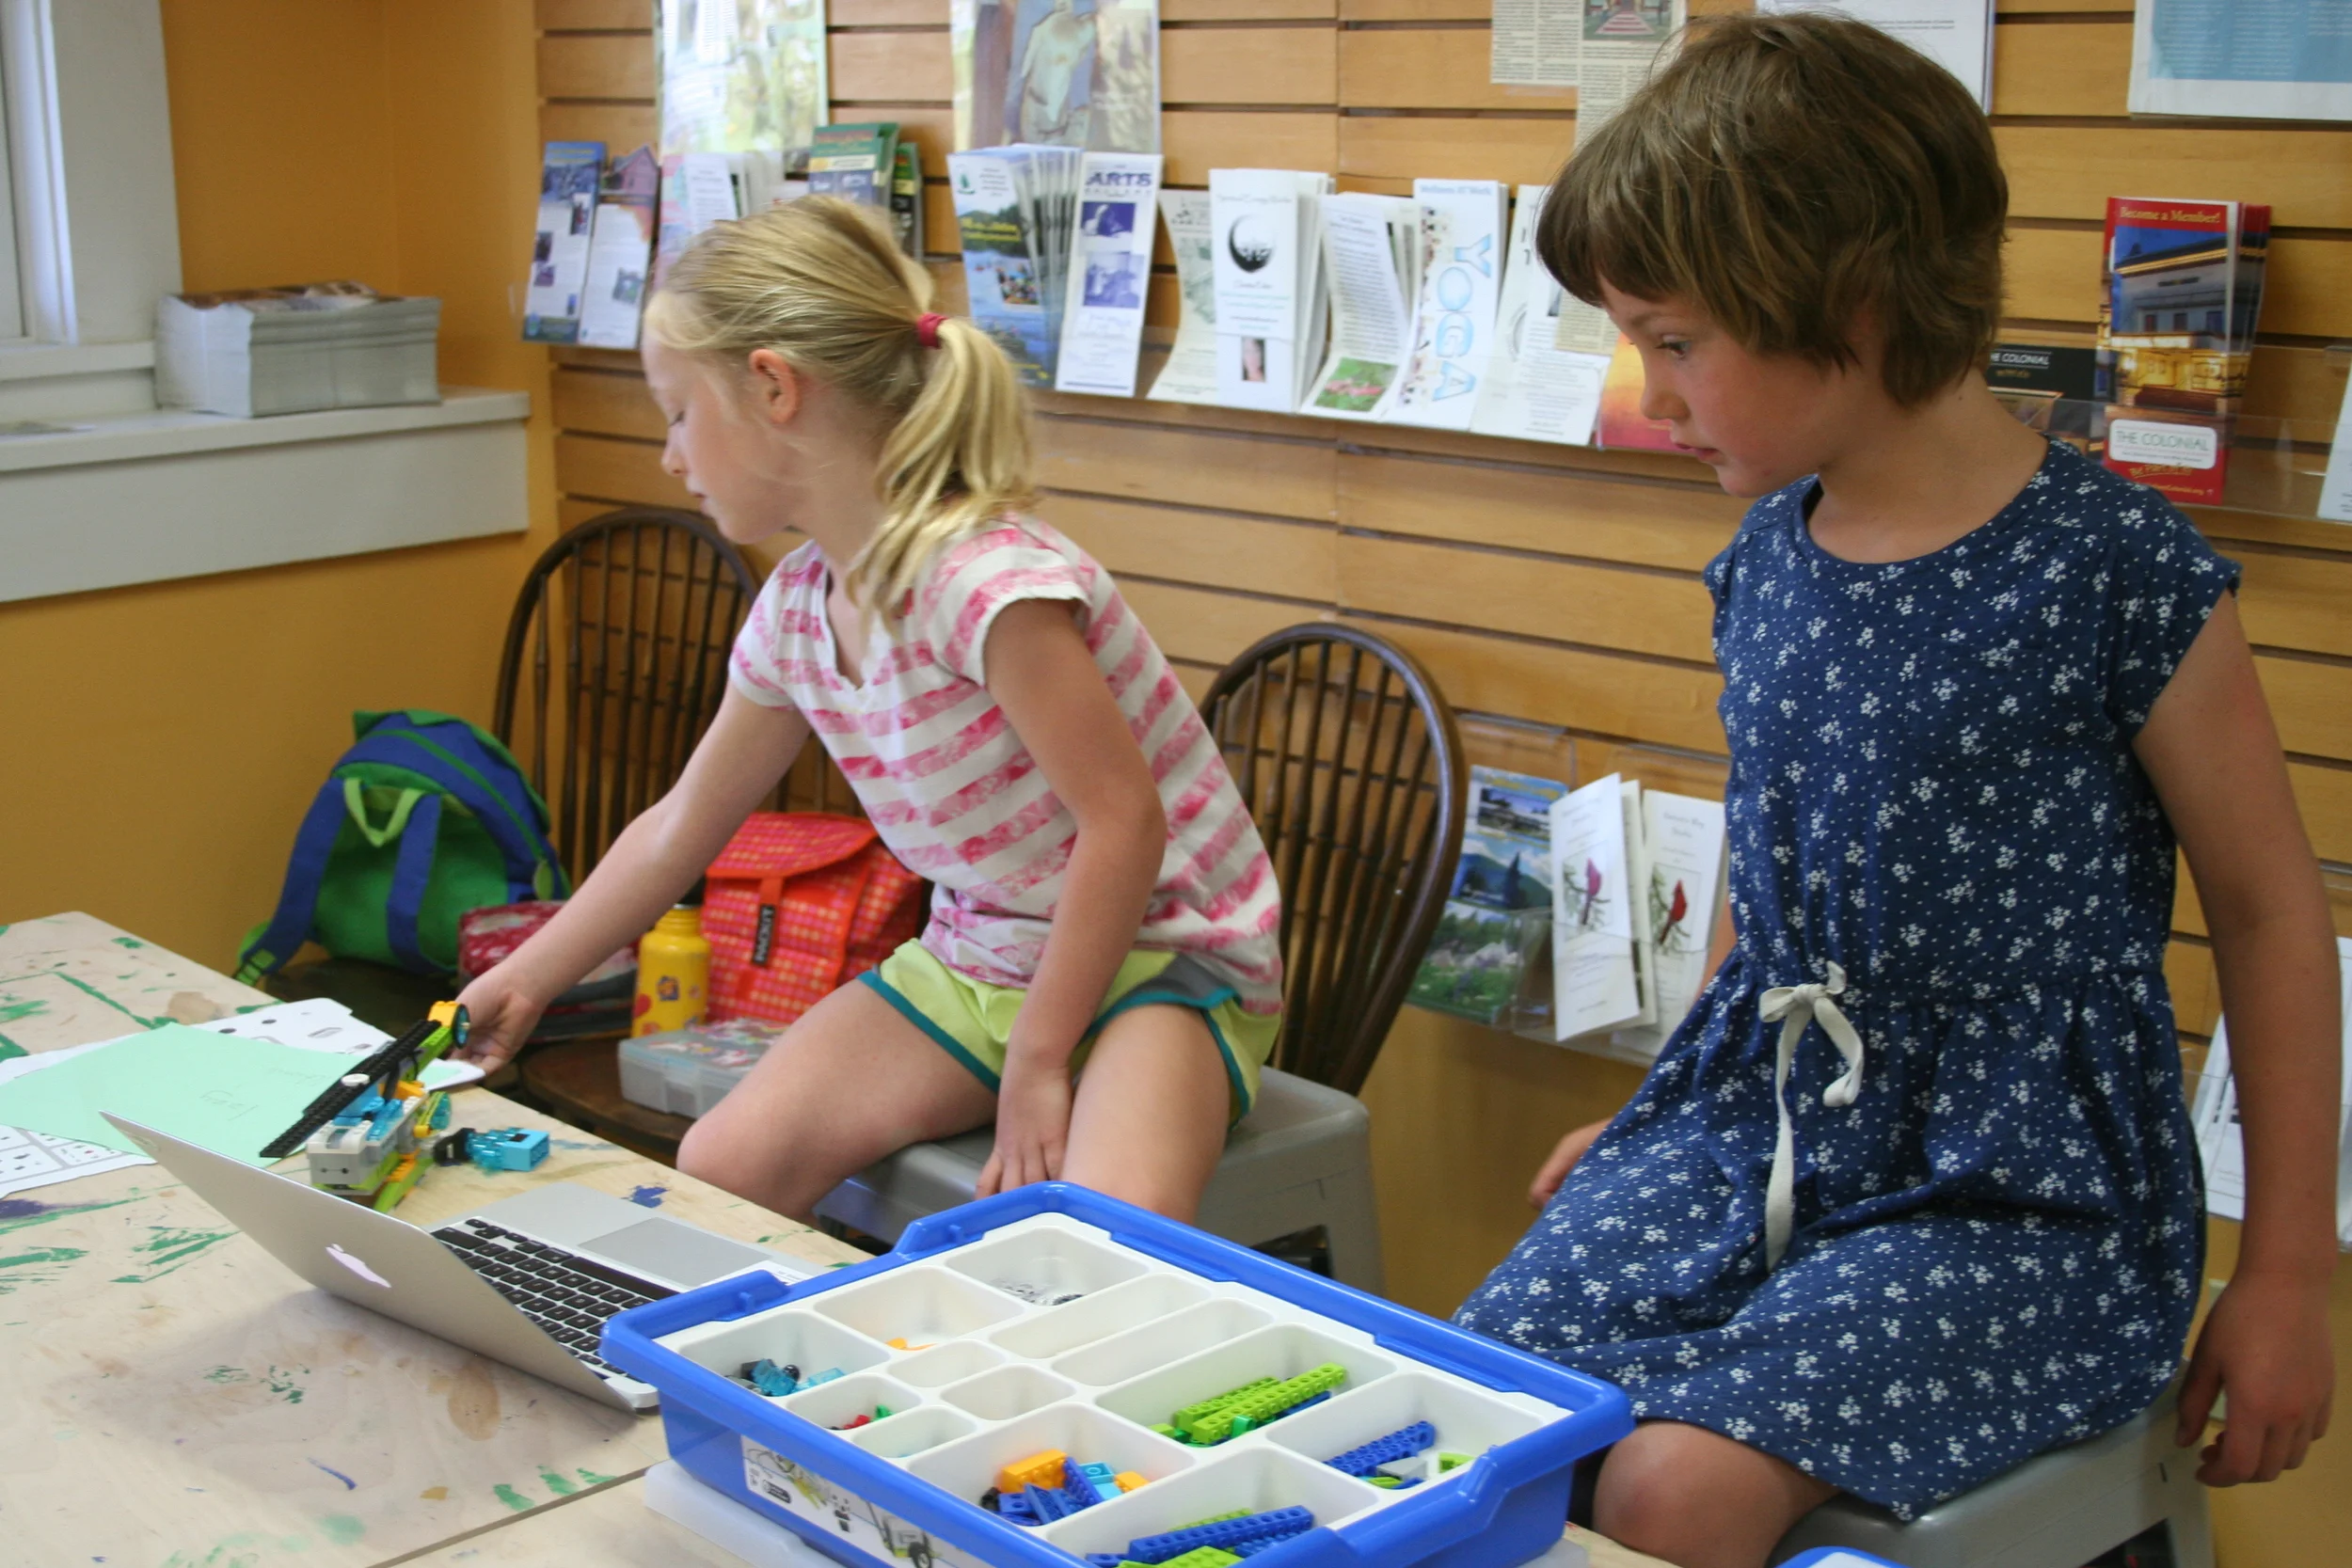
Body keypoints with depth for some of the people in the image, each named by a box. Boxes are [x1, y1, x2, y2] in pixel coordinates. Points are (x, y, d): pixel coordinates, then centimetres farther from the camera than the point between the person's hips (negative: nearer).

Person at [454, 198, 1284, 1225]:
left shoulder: (989, 582, -26)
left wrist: (1037, 1062, -19)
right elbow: (680, 827, 14)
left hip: (1161, 958, -7)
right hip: (973, 960, 7)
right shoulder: (796, 611, 1)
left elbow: (1122, 823, -25)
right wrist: (520, 982, 20)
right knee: (717, 1170, -13)